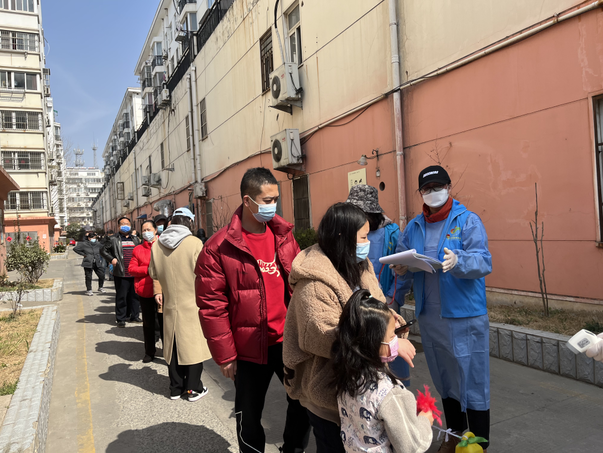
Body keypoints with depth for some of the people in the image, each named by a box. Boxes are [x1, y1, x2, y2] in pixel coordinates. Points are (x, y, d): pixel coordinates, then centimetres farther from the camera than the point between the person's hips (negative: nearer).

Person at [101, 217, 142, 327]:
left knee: (135, 296, 9)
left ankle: (134, 316, 20)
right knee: (121, 297, 0)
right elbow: (103, 250, 5)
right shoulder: (113, 239, 3)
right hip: (121, 274, -4)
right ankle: (121, 318, 8)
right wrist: (112, 259, -9)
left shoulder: (135, 239, 17)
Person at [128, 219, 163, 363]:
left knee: (164, 321, 1)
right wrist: (148, 270, -12)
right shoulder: (138, 249, 8)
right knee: (148, 323, 14)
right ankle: (149, 352, 29)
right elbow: (131, 269, 2)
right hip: (144, 291, 3)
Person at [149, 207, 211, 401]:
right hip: (192, 304, -4)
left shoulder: (157, 245, -1)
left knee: (173, 345, 14)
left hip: (170, 304, 4)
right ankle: (193, 389, 16)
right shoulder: (195, 243, -16)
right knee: (193, 344, 7)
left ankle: (176, 388, 25)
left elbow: (154, 273, 9)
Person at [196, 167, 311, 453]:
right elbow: (212, 306, -11)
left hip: (288, 340, 4)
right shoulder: (219, 247, -13)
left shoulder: (284, 236, 2)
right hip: (249, 347, -3)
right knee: (249, 414, 15)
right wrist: (224, 355, -9)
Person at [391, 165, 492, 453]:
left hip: (464, 315, -5)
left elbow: (484, 262, -16)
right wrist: (401, 270, -16)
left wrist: (458, 260, -36)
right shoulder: (413, 227, 9)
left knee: (471, 379, 1)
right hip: (429, 315, 5)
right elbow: (402, 261, 7)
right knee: (444, 380, 18)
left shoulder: (468, 220, -5)